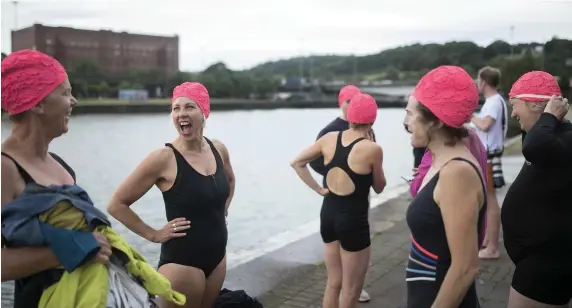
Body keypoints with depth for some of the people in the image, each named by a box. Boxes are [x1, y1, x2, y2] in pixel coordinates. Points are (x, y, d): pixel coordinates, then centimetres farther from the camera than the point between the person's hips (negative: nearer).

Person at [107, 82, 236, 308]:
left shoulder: (218, 150, 0)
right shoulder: (164, 158, -17)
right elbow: (117, 204, -12)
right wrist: (153, 235, -11)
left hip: (217, 257, 6)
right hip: (182, 262, -6)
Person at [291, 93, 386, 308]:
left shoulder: (329, 139, -2)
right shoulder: (372, 149, -16)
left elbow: (296, 163, 5)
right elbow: (379, 187, -1)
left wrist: (318, 189, 4)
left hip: (328, 215, 6)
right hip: (354, 220, -6)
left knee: (333, 283, 22)